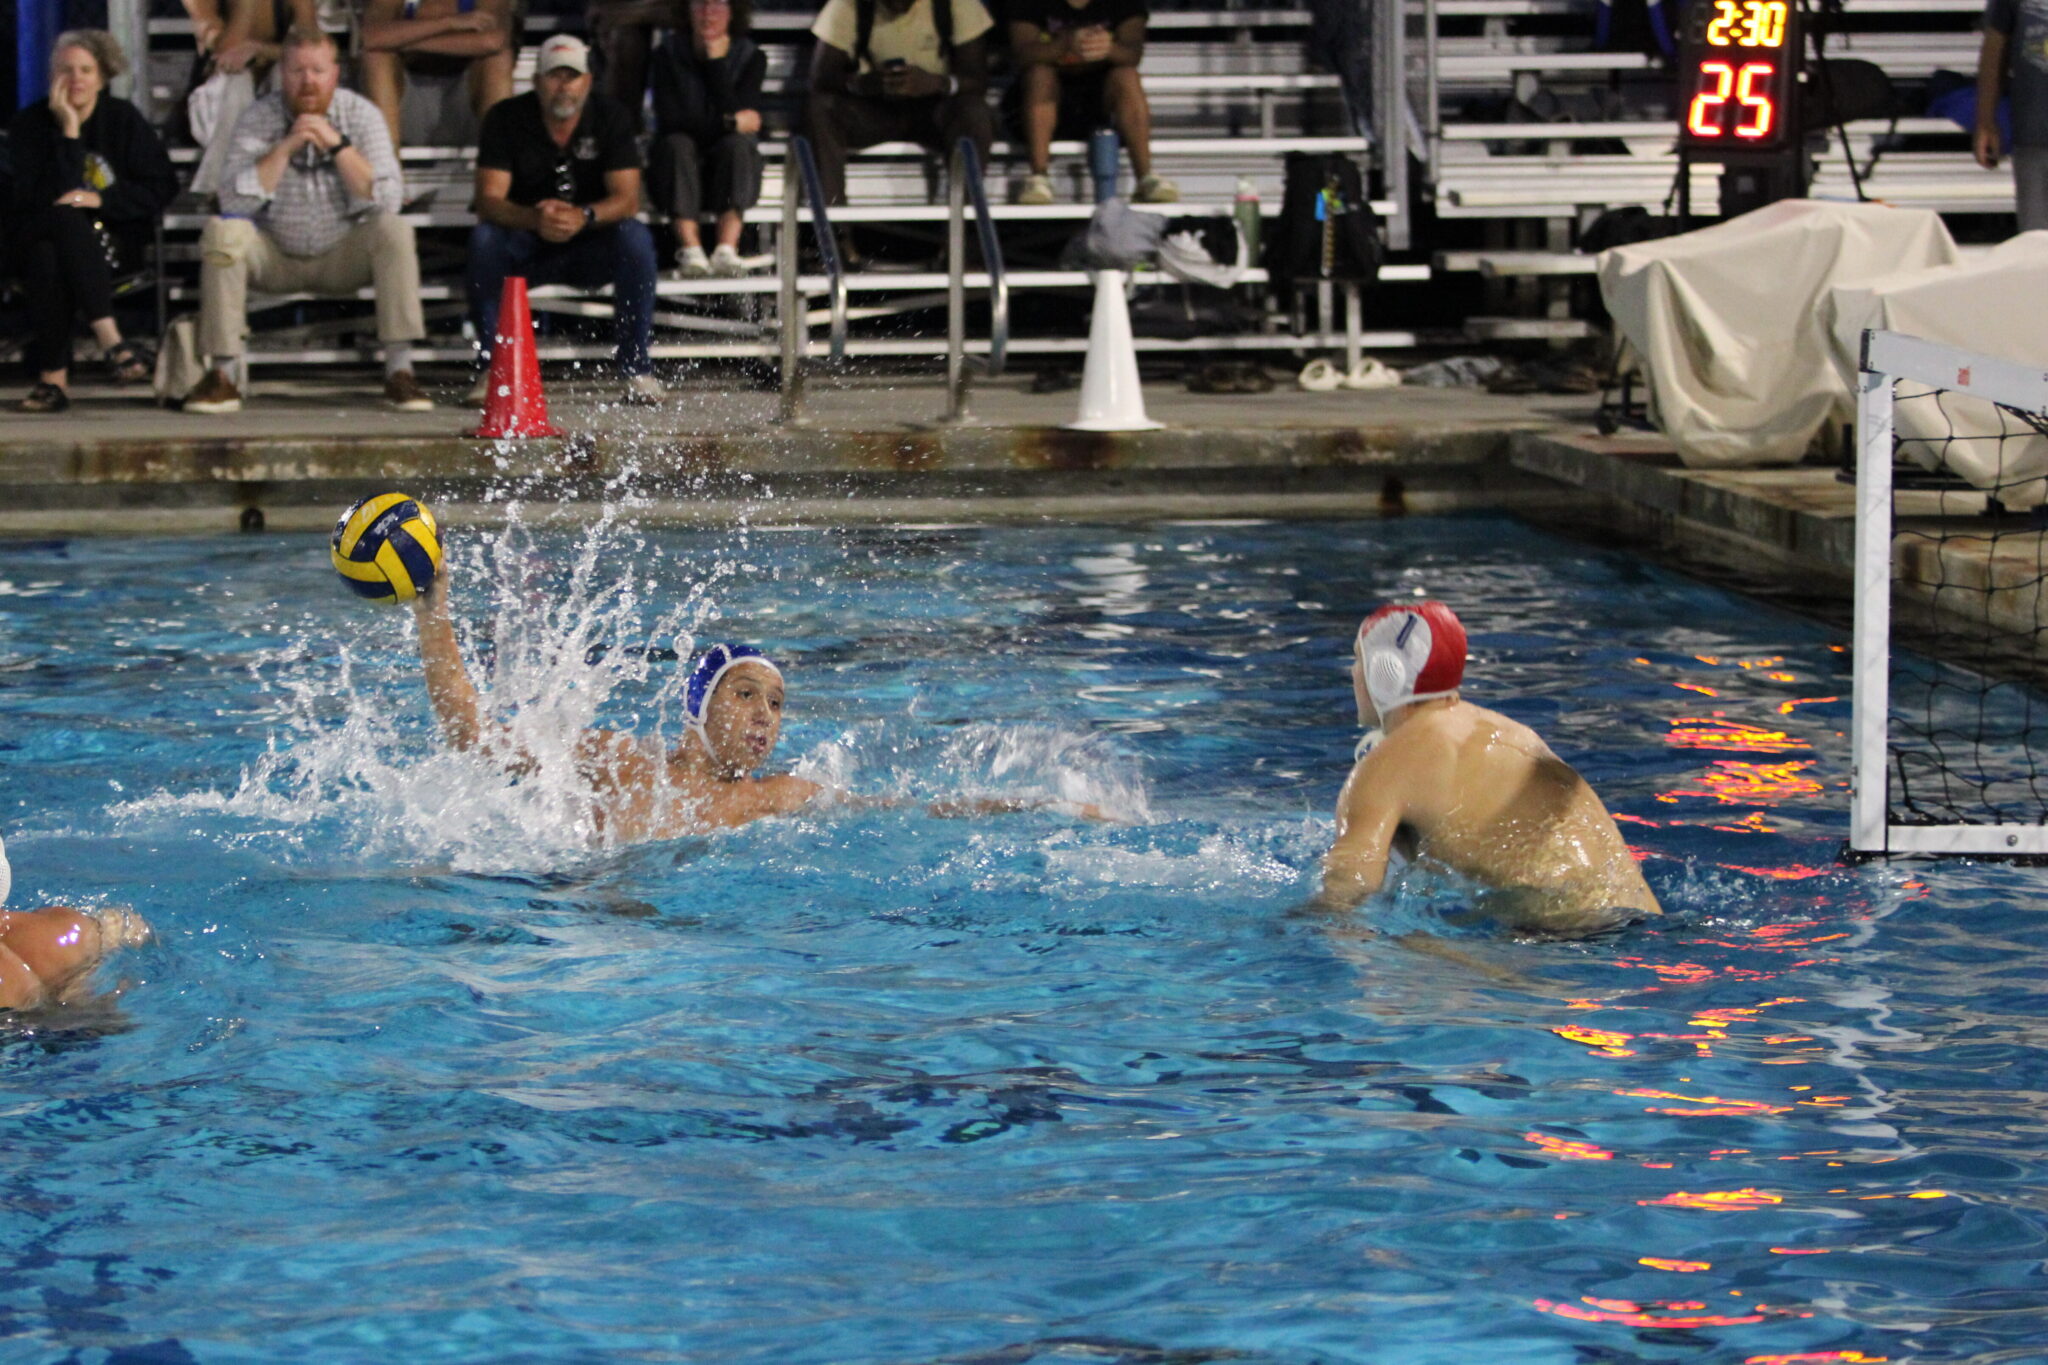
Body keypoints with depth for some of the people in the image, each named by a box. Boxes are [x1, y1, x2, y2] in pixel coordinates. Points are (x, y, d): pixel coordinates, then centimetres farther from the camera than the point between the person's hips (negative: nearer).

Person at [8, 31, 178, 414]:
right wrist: (68, 133, -14)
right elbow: (41, 198, -11)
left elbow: (163, 187, 2)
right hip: (38, 236, 0)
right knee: (66, 219, -39)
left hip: (111, 239, 0)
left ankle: (53, 377, -40)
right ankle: (110, 340, -45)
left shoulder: (124, 119, 6)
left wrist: (100, 200, -11)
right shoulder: (30, 125, 2)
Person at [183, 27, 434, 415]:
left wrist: (338, 144, -25)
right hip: (275, 258, 0)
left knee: (394, 230, -27)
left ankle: (400, 373, -27)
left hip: (342, 258, 0)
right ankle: (222, 375, -26)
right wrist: (285, 147, -26)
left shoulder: (361, 114, -7)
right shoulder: (259, 118, -9)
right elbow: (235, 201, -21)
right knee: (222, 232, -28)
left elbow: (386, 201, -18)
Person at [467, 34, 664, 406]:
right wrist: (535, 219, -39)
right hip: (526, 248, 0)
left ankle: (637, 371, -23)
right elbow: (488, 201, -17)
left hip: (592, 246, 0)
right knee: (483, 239, -31)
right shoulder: (505, 120, -8)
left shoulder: (612, 117, -6)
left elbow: (627, 199, -16)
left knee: (635, 238, -30)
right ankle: (492, 370, -25)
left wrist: (584, 217, -39)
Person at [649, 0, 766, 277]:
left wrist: (717, 62, -15)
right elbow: (668, 120, -13)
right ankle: (690, 250, -47)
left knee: (737, 144, -30)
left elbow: (732, 110, -14)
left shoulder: (751, 57, 1)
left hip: (727, 172, 0)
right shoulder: (669, 55, -1)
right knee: (677, 144, -31)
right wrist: (732, 123, -15)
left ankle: (727, 248, -47)